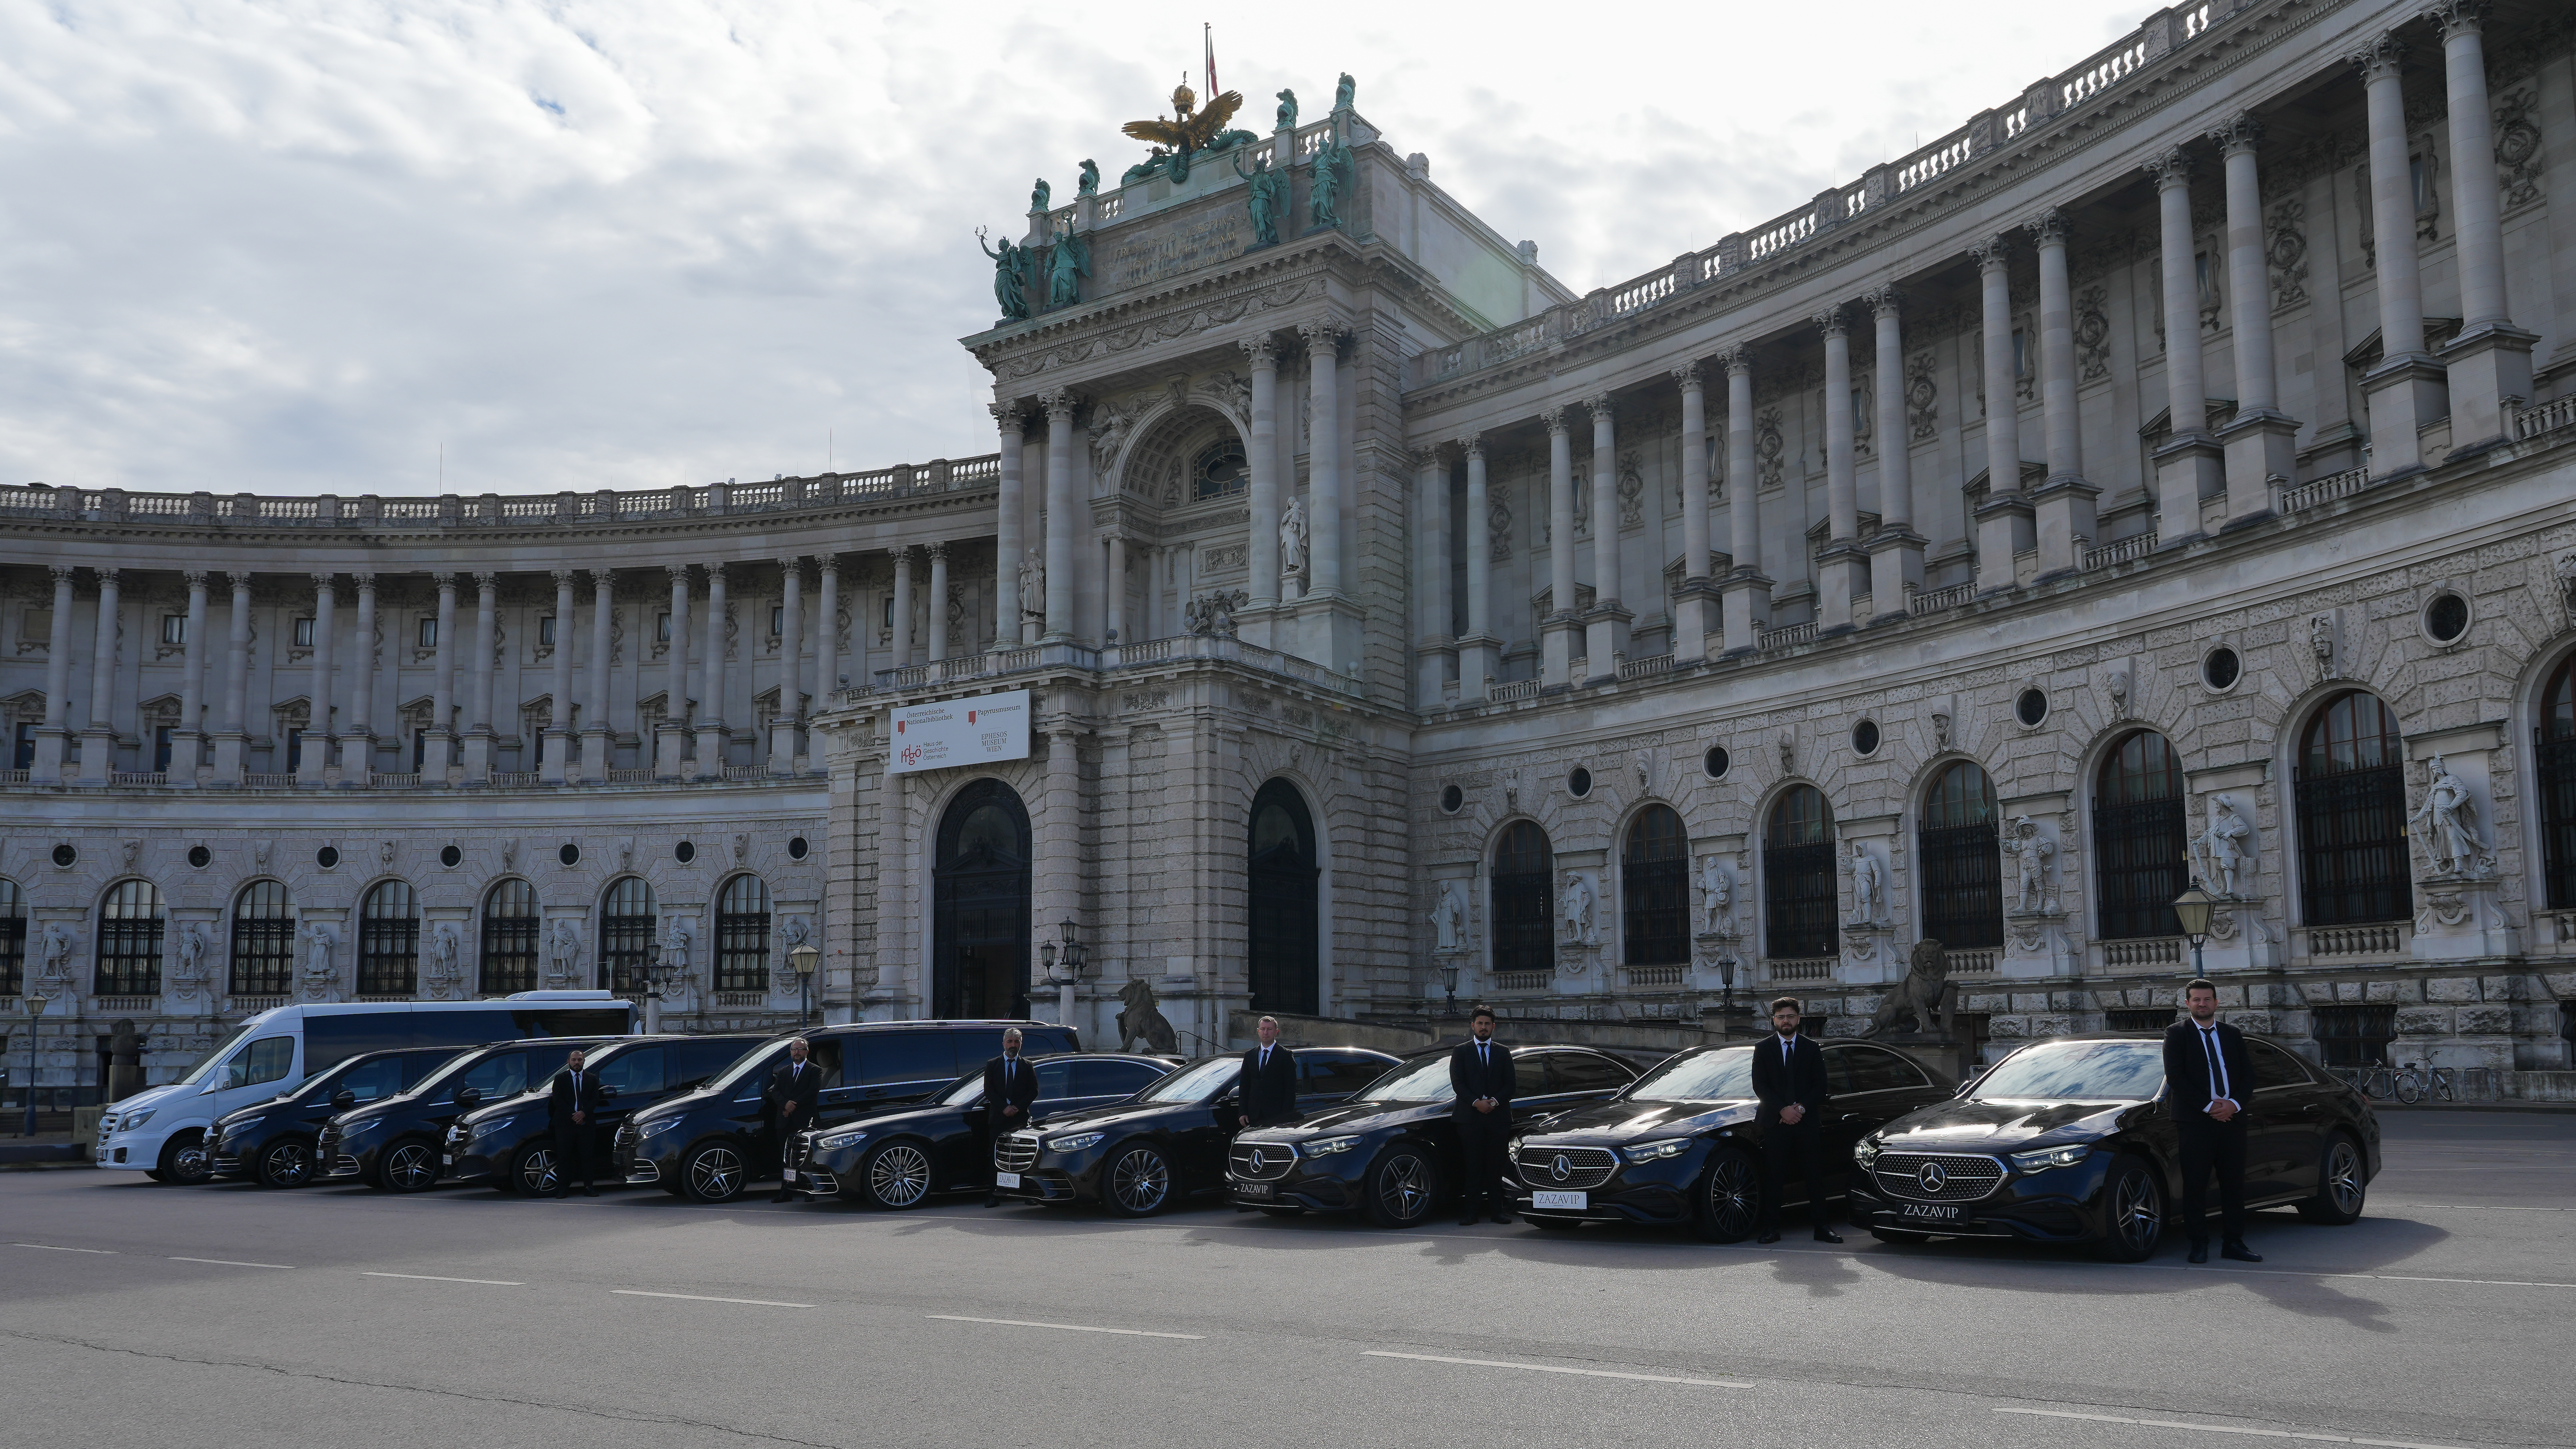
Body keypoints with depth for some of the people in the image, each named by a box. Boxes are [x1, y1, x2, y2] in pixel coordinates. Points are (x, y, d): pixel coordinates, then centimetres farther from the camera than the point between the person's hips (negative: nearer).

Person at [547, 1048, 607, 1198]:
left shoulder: (592, 1079, 13)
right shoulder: (560, 1078, 8)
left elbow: (595, 1099, 5)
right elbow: (557, 1101, -1)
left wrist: (584, 1113, -12)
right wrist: (572, 1116, -11)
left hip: (586, 1123, 1)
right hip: (565, 1124, -1)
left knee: (586, 1156, 1)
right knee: (564, 1157, -1)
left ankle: (588, 1187, 5)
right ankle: (563, 1188, 2)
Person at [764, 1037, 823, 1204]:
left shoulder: (815, 1070, 6)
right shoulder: (783, 1071, 21)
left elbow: (813, 1092, -8)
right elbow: (775, 1091, 9)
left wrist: (793, 1105, -13)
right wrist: (786, 1104, -11)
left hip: (804, 1121, -5)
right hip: (784, 1121, 5)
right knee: (785, 1157, 4)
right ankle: (786, 1191, 6)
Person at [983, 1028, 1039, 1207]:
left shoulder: (1027, 1067, 11)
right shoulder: (992, 1065, 10)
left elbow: (1033, 1091, 5)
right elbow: (988, 1090, 2)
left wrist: (1017, 1108, -9)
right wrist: (1004, 1108, -10)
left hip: (1021, 1118, 0)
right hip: (998, 1119, 0)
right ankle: (994, 1195, -2)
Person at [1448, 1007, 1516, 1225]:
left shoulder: (1503, 1052, 14)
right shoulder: (1461, 1052, 9)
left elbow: (1511, 1082, 7)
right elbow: (1457, 1082, 0)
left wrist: (1494, 1101, -9)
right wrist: (1476, 1102, -13)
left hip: (1498, 1116, 1)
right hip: (1470, 1117, -1)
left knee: (1496, 1165, 0)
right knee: (1473, 1165, -3)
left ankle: (1497, 1208, 4)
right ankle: (1471, 1210, -2)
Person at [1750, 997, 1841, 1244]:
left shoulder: (1812, 1049, 11)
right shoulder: (1762, 1048, 8)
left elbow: (1820, 1085, 5)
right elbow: (1759, 1086, 0)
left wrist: (1801, 1108, -10)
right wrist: (1783, 1110, -12)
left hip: (1807, 1122, 1)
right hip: (1775, 1122, -1)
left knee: (1815, 1176, 2)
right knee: (1772, 1177, -1)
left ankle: (1822, 1227, 7)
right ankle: (1772, 1228, 2)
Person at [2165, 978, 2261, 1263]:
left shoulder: (2233, 1035, 15)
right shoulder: (2177, 1034, 3)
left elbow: (2248, 1075, 11)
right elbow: (2175, 1076, -6)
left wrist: (2234, 1104, -7)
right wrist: (2208, 1106, -13)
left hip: (2232, 1119, 4)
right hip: (2195, 1121, -4)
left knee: (2234, 1183, 5)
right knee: (2195, 1185, -2)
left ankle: (2233, 1242, 12)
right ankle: (2199, 1244, 4)